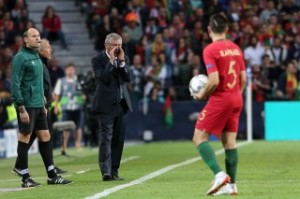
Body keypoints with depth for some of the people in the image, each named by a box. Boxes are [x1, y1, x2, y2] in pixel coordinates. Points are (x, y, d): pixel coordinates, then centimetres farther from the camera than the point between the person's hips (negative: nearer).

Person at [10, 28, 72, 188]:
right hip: (27, 106, -8)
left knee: (45, 137, 9)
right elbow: (15, 85, -15)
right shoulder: (20, 58, -11)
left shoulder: (36, 58, 16)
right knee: (24, 138, -2)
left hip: (38, 105, 8)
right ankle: (25, 178, 2)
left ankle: (52, 176, 14)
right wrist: (21, 108, -19)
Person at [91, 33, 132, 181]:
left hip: (121, 103, 6)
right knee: (106, 137, -12)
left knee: (118, 139, 6)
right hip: (106, 104, -5)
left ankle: (114, 171, 11)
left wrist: (122, 61, -9)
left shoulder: (123, 59, 12)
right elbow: (103, 78, -17)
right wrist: (111, 61, -15)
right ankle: (106, 171, -19)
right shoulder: (98, 60, -3)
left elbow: (128, 78, 0)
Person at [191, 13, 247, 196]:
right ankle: (231, 184, 8)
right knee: (230, 141, 9)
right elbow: (243, 80, 11)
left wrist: (202, 95, -4)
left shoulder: (210, 50, -12)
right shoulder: (236, 49, 9)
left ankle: (220, 175, -18)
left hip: (220, 99, -7)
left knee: (199, 138, -2)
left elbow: (214, 81, -20)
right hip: (236, 99, 7)